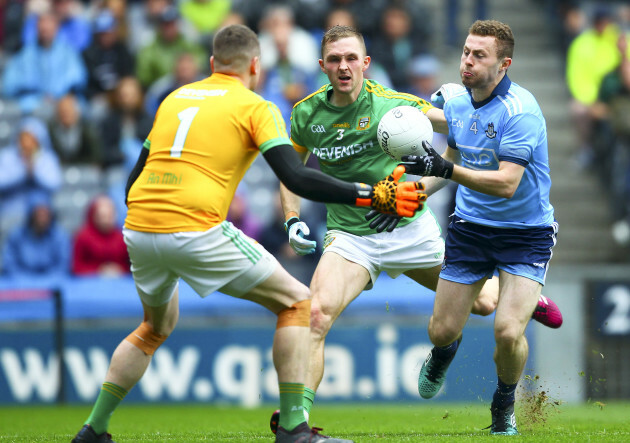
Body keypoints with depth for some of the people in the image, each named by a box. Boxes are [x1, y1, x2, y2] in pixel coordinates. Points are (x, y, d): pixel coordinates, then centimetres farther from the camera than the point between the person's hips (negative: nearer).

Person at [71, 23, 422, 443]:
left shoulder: (175, 98, 20)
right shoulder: (255, 107, 3)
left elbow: (135, 175, 23)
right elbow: (296, 177, -9)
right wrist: (371, 196, -6)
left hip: (138, 231, 7)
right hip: (197, 231, -6)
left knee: (156, 328, 31)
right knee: (297, 302, 6)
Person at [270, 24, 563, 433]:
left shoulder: (392, 104, -13)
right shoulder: (307, 114, -2)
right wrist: (293, 219, 0)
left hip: (410, 229, -1)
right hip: (349, 237, 1)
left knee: (480, 303, 11)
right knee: (315, 316, -23)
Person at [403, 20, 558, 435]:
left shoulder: (521, 111, -23)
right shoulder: (456, 102, 0)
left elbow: (506, 183, -31)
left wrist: (447, 169, -39)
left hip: (526, 233, -5)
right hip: (470, 226, 5)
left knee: (509, 332, -20)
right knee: (442, 331, 5)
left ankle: (505, 405, 11)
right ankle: (443, 355, 45)